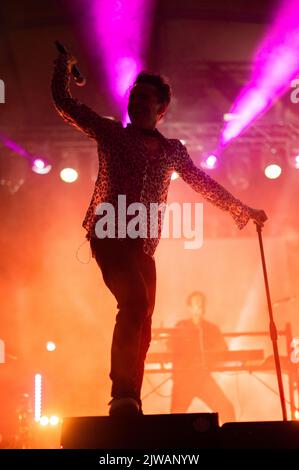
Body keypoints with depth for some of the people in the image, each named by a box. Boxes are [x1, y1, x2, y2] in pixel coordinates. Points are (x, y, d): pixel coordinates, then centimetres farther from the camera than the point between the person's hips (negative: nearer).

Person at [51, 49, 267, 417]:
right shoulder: (111, 133, 10)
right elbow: (64, 102, 12)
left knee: (140, 330, 1)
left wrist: (244, 211, 24)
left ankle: (128, 405, 10)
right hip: (110, 236, -4)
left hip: (143, 246, 5)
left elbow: (204, 185, 24)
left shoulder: (172, 150, 18)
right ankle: (123, 397, -23)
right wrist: (63, 65, 8)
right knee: (136, 302, -26)